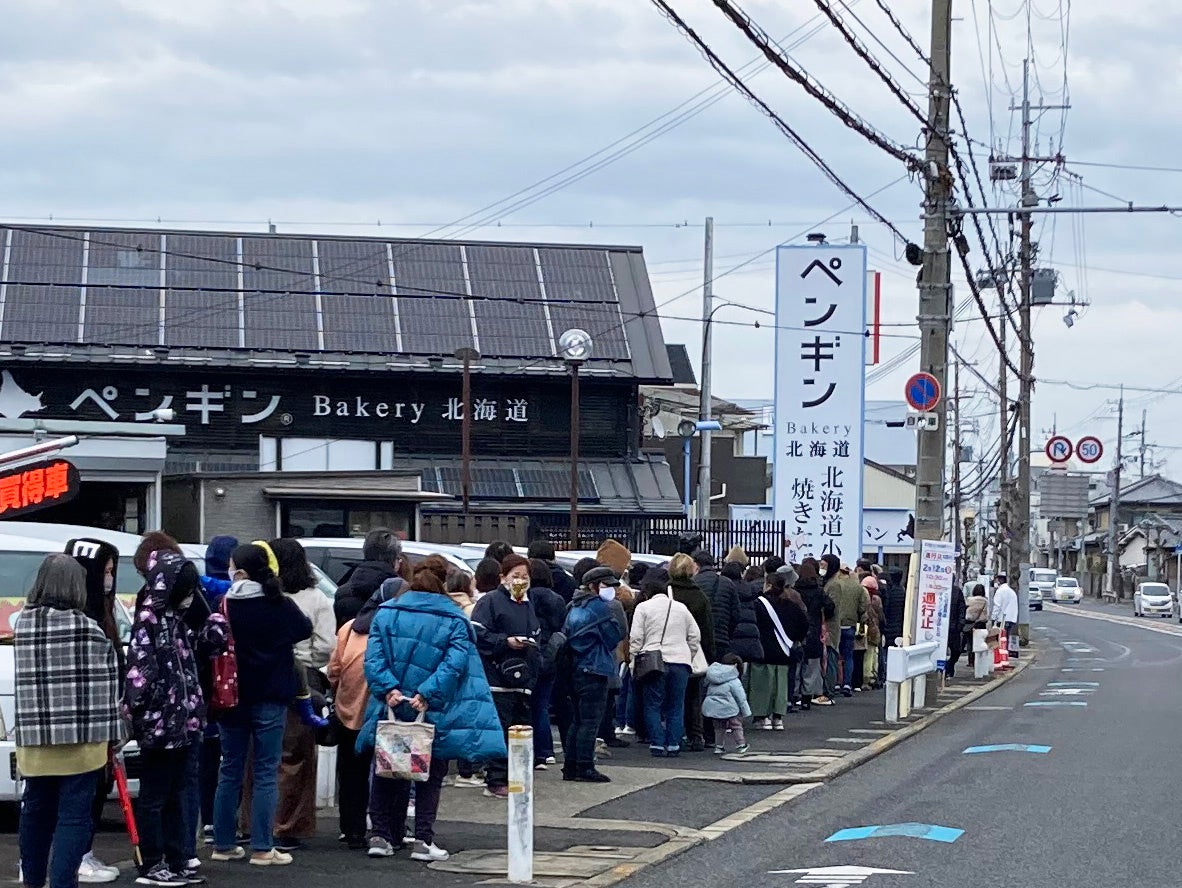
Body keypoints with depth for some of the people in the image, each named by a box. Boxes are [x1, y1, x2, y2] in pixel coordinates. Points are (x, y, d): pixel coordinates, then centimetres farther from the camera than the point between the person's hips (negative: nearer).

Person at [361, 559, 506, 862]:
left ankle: (382, 836, 10)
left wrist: (388, 688, -14)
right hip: (432, 713, -2)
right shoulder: (455, 621, -1)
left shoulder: (385, 613, 6)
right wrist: (427, 695, -19)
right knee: (430, 775, 9)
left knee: (388, 772, 13)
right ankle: (424, 839, 2)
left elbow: (373, 658, -6)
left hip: (391, 709, 2)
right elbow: (454, 664, -14)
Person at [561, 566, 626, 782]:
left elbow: (566, 635, 18)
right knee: (590, 721, -6)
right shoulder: (600, 607, -12)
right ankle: (585, 768, -7)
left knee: (577, 721, 13)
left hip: (575, 670, 9)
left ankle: (570, 767, 14)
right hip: (594, 671, -9)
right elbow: (617, 635, -11)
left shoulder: (574, 608, 15)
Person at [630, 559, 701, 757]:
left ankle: (657, 744, -2)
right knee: (676, 706, 8)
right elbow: (695, 637, 16)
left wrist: (635, 661, 2)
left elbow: (636, 638, -3)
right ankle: (674, 744, 5)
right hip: (681, 661, 3)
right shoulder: (682, 608, 16)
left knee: (653, 705, 3)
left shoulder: (643, 607, 3)